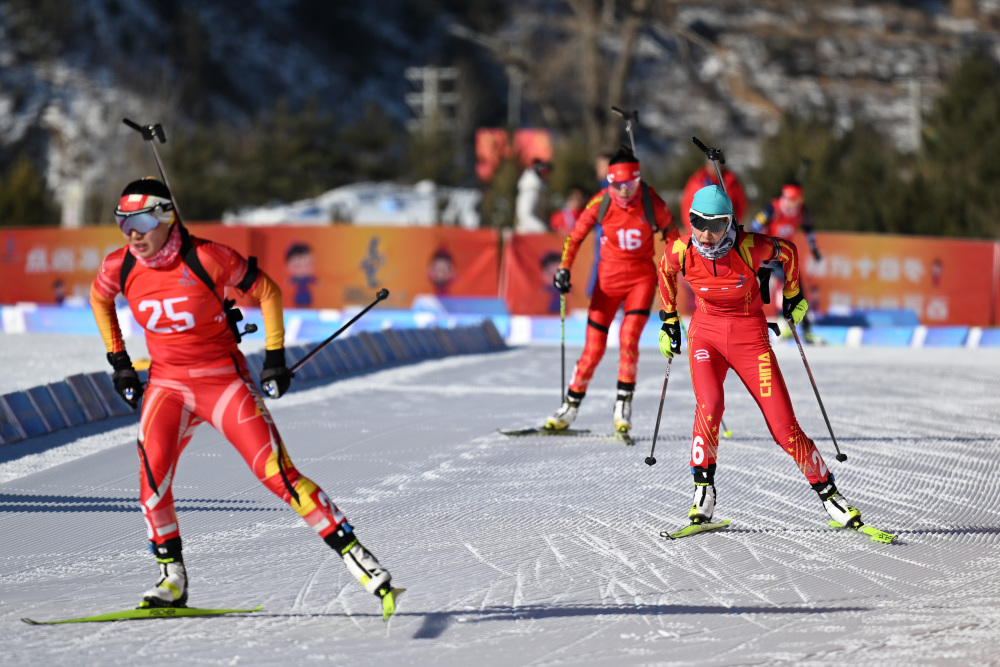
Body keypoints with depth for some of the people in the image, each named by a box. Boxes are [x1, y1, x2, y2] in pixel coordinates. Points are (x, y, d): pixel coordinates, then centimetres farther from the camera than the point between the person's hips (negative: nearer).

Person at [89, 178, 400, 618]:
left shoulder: (205, 258, -18)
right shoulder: (119, 268, -7)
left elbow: (266, 290, -5)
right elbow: (99, 299, 18)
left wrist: (275, 355, -6)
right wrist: (118, 361, 14)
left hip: (225, 380, -3)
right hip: (167, 384, 3)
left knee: (278, 474, -12)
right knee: (152, 472, -20)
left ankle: (358, 559, -7)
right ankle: (171, 581, -4)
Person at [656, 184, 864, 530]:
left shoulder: (749, 247, -21)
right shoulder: (681, 251, -15)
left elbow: (788, 251, 0)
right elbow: (665, 273, 10)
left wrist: (792, 295, 14)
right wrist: (669, 320, 16)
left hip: (749, 335, -1)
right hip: (706, 332, 1)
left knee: (783, 425, -7)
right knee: (710, 405, -26)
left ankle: (827, 491, 8)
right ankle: (703, 490, -11)